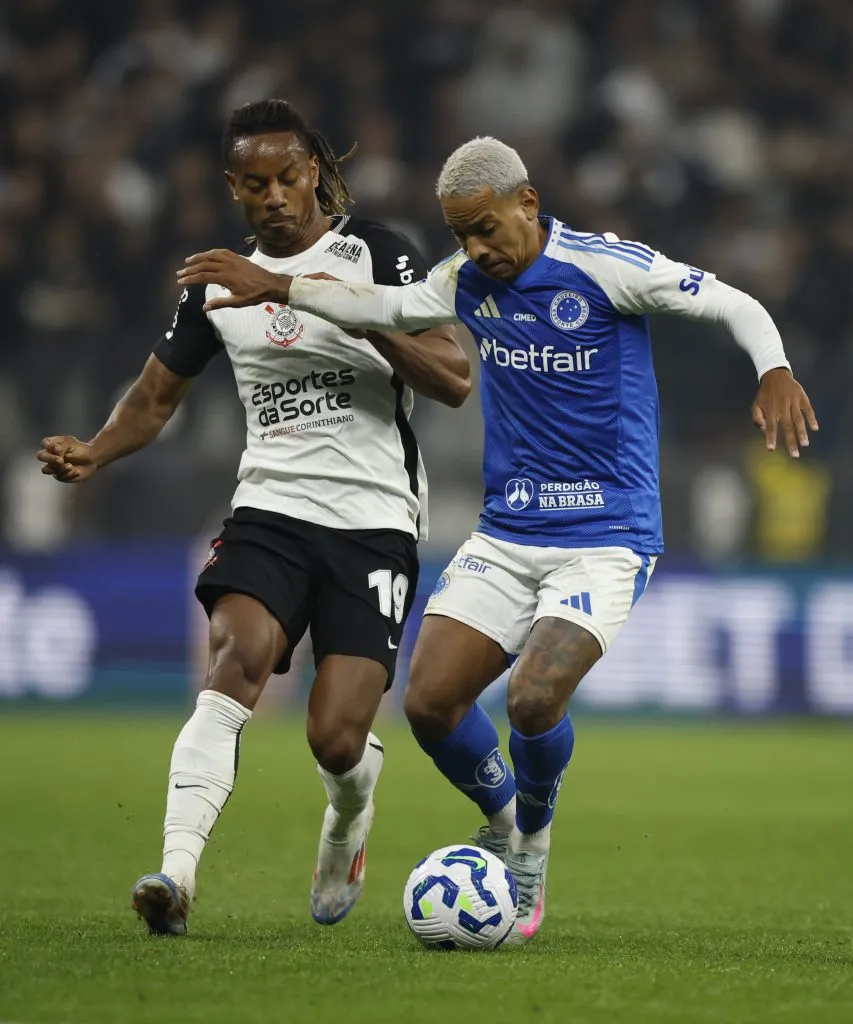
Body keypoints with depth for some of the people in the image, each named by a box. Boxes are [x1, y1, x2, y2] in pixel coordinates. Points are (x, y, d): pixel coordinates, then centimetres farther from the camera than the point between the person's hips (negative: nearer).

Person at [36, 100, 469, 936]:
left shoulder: (378, 257, 1)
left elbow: (453, 383, -7)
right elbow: (155, 396, 22)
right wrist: (94, 452, 1)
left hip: (374, 520, -2)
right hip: (270, 511, 2)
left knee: (336, 740, -11)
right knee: (238, 657, -28)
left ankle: (347, 828, 27)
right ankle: (178, 871, -38)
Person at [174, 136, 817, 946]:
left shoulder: (603, 268, -13)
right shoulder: (468, 280, 3)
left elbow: (735, 306, -11)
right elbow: (390, 308, 16)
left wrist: (773, 374, -29)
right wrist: (277, 289, 9)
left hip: (605, 538, -6)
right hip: (505, 536, 6)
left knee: (533, 697, -25)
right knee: (429, 702, -8)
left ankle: (532, 841, 6)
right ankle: (501, 821, 21)